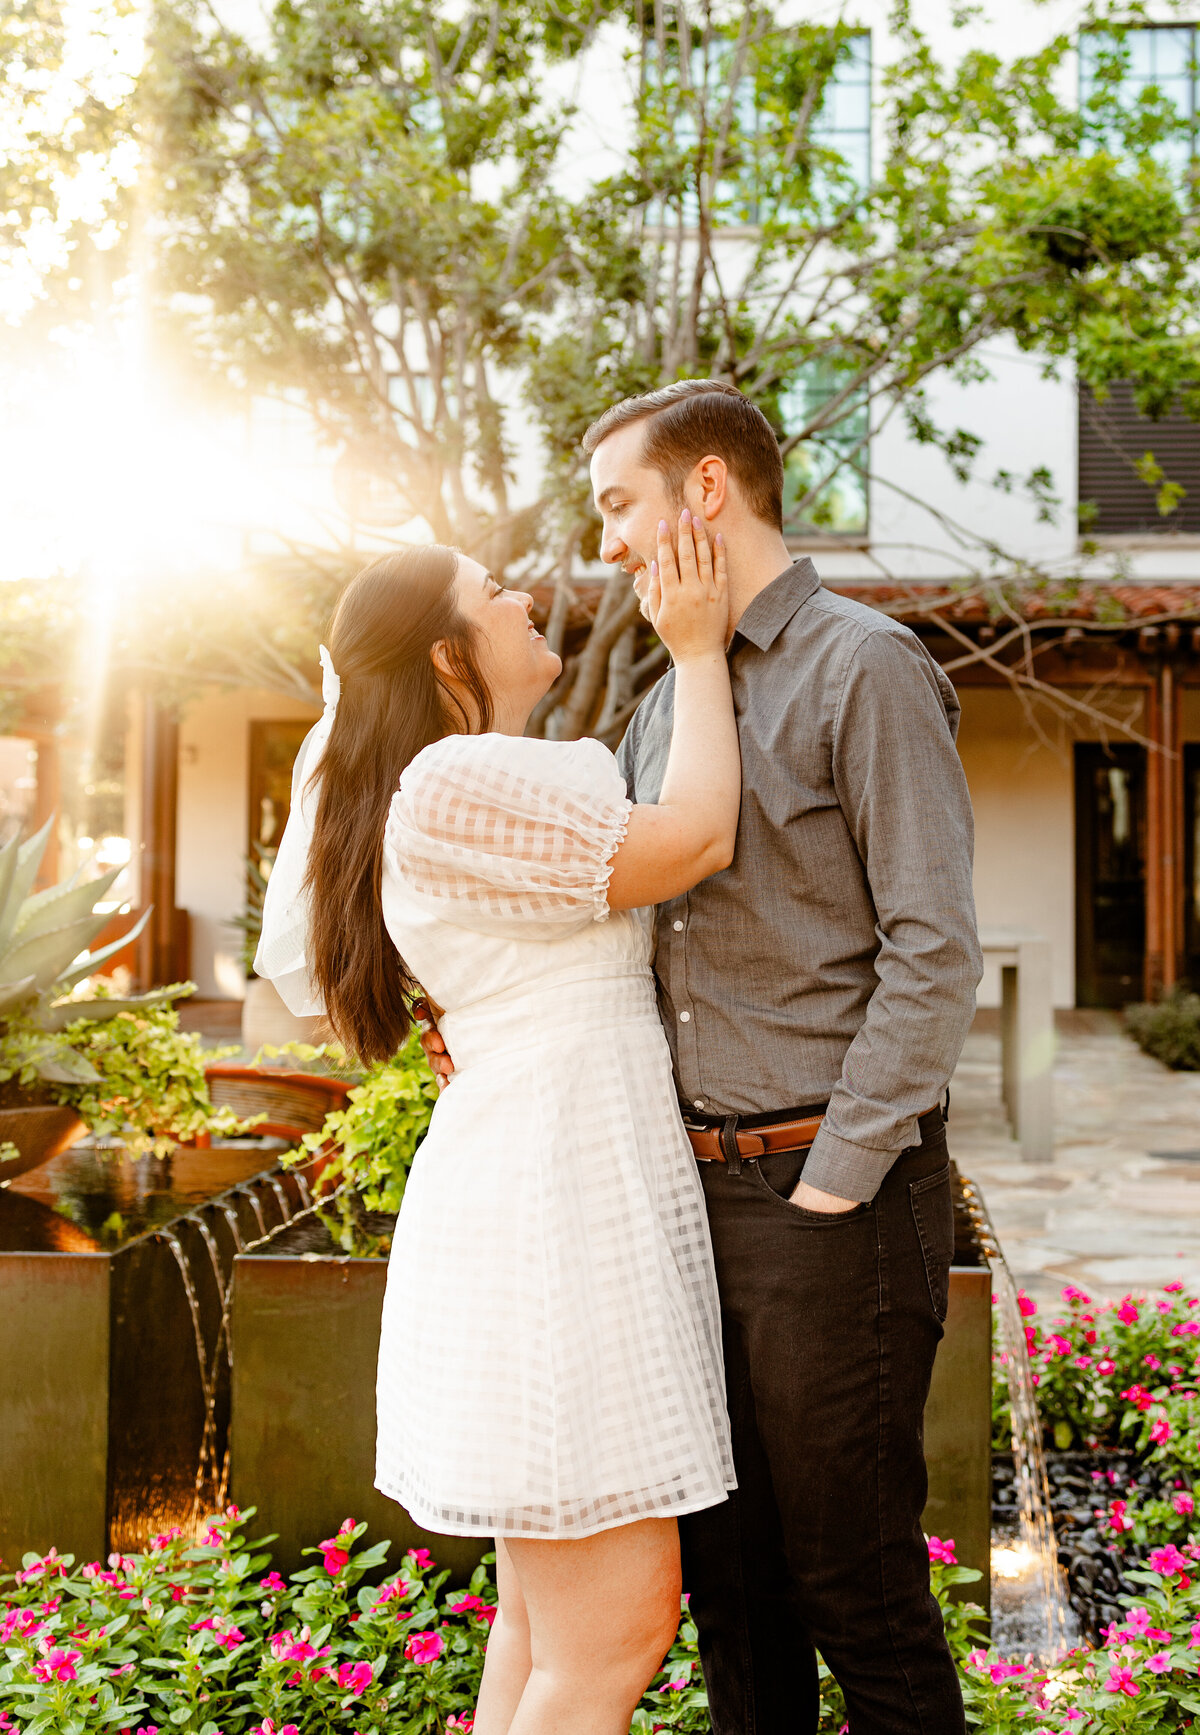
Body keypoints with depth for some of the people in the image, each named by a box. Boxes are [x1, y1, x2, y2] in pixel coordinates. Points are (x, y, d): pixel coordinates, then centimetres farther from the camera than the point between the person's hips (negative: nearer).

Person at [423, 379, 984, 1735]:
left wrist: (830, 1189, -15)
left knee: (853, 1582, 2)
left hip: (831, 1192, -7)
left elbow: (933, 953, -14)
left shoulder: (865, 668, -7)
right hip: (698, 1190, 7)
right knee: (727, 1575, 15)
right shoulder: (664, 708, 16)